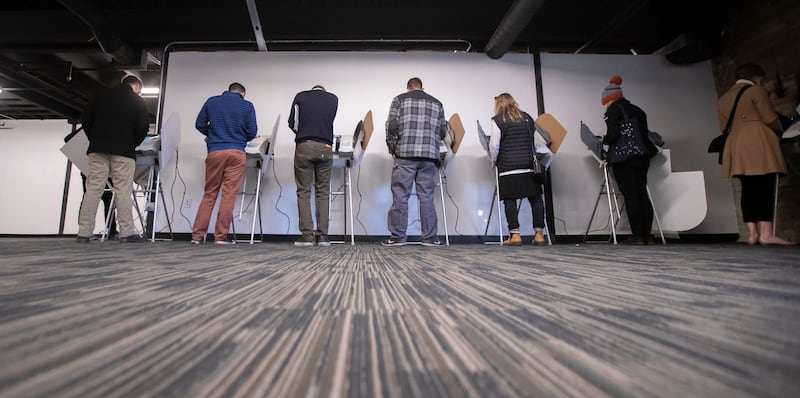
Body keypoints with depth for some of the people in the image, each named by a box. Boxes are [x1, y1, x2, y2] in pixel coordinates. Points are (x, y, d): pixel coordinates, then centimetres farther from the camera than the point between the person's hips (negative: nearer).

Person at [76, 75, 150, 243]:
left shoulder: (101, 96, 16)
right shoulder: (138, 102, 5)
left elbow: (86, 121, 13)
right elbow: (143, 127, -4)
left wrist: (95, 140, 21)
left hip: (98, 149, 4)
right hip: (123, 151, -4)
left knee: (93, 189, 2)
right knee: (123, 191, -5)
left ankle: (84, 233, 2)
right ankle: (127, 233, -7)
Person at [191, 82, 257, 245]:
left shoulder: (211, 101, 12)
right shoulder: (247, 106, 6)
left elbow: (199, 124, 10)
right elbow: (252, 132, 2)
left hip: (215, 151, 2)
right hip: (236, 152, -2)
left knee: (209, 194, 9)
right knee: (229, 195, -1)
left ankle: (197, 235, 9)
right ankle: (221, 236, -1)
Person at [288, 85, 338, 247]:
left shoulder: (300, 96, 12)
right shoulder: (333, 99, 15)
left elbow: (292, 123, 11)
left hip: (304, 147, -1)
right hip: (325, 148, 1)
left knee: (303, 192, 3)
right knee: (323, 192, 6)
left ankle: (307, 235, -1)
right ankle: (322, 235, 3)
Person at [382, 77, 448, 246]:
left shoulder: (399, 99, 9)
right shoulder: (436, 103, 18)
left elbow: (392, 126, -2)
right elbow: (443, 130, 14)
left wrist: (392, 148, 8)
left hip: (405, 154, -2)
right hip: (429, 156, 3)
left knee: (400, 196, 1)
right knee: (427, 197, 5)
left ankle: (397, 237, 4)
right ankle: (429, 237, 8)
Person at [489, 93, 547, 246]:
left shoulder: (498, 120, 2)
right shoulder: (527, 118, 17)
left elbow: (494, 144, -5)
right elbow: (541, 141, 17)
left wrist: (494, 160, 10)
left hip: (508, 166, -4)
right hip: (529, 165, 4)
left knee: (509, 199, 0)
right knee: (535, 198, 8)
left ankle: (515, 235, -4)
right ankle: (539, 233, 7)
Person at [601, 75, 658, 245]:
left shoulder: (614, 109, -3)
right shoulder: (637, 110, 20)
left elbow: (612, 134, -13)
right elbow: (643, 133, 16)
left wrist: (603, 140, 6)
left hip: (623, 157, -8)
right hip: (642, 155, 8)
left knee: (630, 196, -6)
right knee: (642, 194, 7)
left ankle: (638, 236, -6)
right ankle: (647, 235, 9)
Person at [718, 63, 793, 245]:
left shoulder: (723, 98, 20)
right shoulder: (756, 90, 0)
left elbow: (723, 127, 18)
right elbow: (769, 118, -3)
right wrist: (780, 131, 15)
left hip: (736, 147, 6)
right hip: (758, 145, -6)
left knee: (748, 189, 3)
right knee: (764, 187, -9)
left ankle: (753, 232, -1)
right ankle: (766, 234, -13)